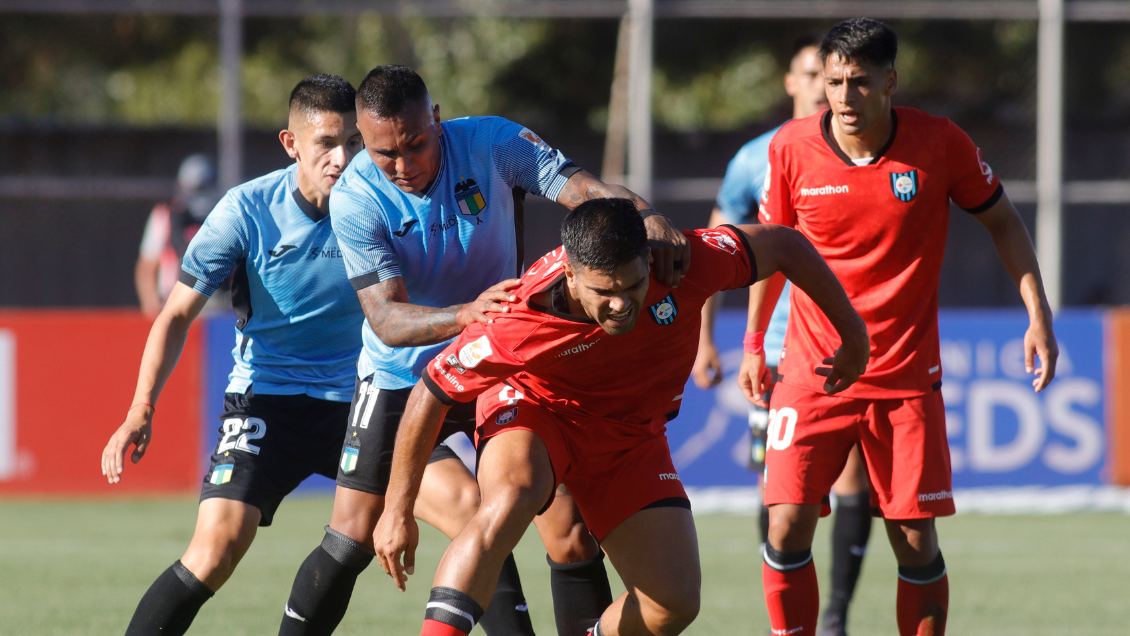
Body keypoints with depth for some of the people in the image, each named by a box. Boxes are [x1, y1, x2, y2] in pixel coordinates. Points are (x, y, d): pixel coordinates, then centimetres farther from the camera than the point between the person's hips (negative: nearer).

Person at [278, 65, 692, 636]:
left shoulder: (491, 144, -17)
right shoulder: (355, 200, -20)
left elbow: (582, 189, -23)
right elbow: (387, 320, -27)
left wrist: (648, 218, -45)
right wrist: (467, 314, -46)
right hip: (401, 376, -1)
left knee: (572, 539, -7)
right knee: (352, 540, -4)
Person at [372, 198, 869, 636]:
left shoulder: (684, 265, -30)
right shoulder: (521, 322, -35)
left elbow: (785, 246, -12)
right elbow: (430, 394, -22)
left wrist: (852, 333, 0)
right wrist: (398, 510, -16)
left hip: (631, 434, 4)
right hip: (533, 408, -4)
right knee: (509, 501, -39)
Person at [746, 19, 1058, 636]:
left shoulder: (940, 143, -9)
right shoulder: (791, 148, -7)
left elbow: (1001, 220, 7)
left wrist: (1038, 315, 0)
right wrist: (754, 345, 15)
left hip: (906, 375, 0)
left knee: (916, 540, -3)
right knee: (787, 526, -11)